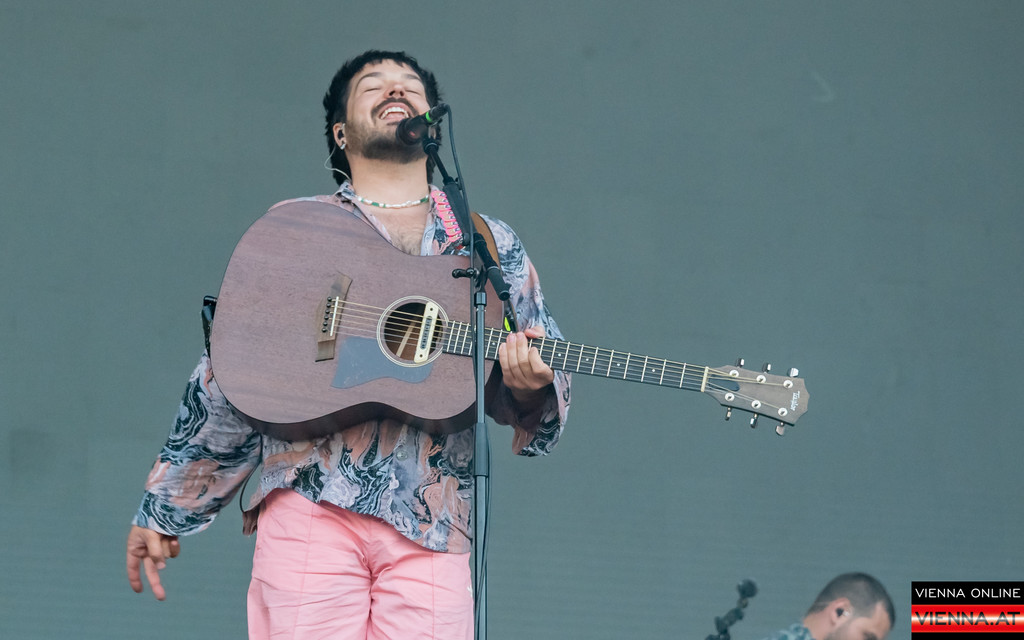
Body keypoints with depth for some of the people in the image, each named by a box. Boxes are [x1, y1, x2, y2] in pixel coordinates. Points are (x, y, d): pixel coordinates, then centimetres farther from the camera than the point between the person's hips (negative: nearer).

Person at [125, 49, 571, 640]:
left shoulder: (493, 246, 19)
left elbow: (546, 382, 16)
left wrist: (528, 387, -9)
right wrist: (164, 512, 14)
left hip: (432, 521, 1)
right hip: (309, 504, -1)